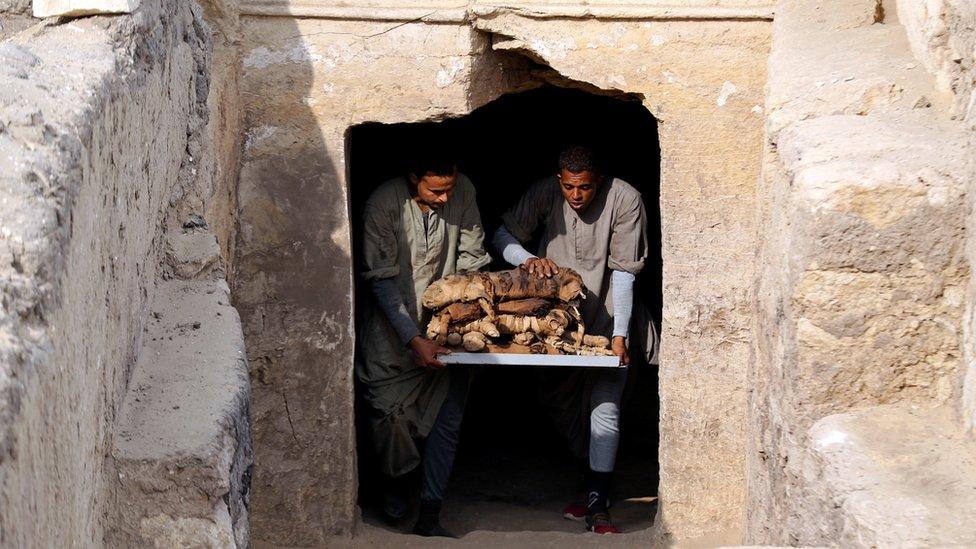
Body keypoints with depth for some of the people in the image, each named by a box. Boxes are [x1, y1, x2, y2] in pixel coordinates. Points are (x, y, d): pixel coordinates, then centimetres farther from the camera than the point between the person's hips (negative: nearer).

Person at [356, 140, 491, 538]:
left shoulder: (463, 192, -8)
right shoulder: (383, 204, -18)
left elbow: (471, 259, 2)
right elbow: (382, 280, -17)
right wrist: (413, 339, -23)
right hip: (395, 325, -3)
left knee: (448, 417, -3)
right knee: (390, 415, -5)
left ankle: (429, 516, 4)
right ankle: (395, 480, 28)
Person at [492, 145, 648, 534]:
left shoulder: (624, 200, -18)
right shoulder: (545, 193, -9)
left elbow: (623, 272, -18)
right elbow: (503, 234, -2)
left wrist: (619, 334, -23)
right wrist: (526, 259, -24)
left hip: (606, 318, -4)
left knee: (604, 407, -12)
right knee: (558, 400, 9)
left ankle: (598, 506, -13)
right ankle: (595, 484, 26)